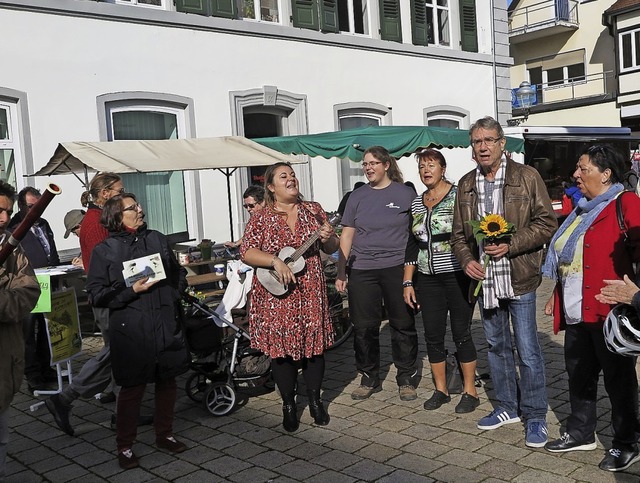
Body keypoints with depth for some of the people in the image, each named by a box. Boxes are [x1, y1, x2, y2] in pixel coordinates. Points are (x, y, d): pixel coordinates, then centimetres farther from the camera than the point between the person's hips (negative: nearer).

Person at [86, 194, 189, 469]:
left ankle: (165, 435, 30)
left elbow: (179, 273, 20)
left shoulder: (157, 240, 10)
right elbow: (96, 294, -7)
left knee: (167, 382, 12)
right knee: (132, 387, 2)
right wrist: (131, 291, -16)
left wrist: (172, 297, 5)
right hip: (130, 330, -4)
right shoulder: (105, 250, -2)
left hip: (166, 325, 4)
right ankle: (125, 446, 19)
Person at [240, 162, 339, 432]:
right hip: (276, 295, -2)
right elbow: (246, 253, -8)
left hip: (310, 293, 2)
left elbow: (332, 248, 10)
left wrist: (327, 238, -12)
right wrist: (276, 262, -21)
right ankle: (288, 405, 20)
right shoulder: (261, 219, -1)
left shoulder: (313, 211, 6)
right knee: (281, 348, 4)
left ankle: (315, 401, 25)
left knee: (313, 344, 8)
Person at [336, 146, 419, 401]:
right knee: (364, 328, 6)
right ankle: (369, 379, 20)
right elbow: (347, 235, 11)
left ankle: (406, 380, 17)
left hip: (397, 268, -2)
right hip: (362, 271, 2)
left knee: (403, 326, 4)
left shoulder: (406, 194, 3)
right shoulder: (357, 196, 10)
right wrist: (341, 272, 5)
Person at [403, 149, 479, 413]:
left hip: (457, 276, -5)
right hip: (428, 279, 5)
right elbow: (412, 245, 13)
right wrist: (408, 282, 10)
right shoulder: (416, 203, 11)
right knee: (433, 335, 8)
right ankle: (440, 390, 22)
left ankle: (470, 391, 15)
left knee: (461, 334, 1)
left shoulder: (458, 196, -5)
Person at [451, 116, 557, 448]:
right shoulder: (466, 184, 10)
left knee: (528, 350, 0)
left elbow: (547, 222, -7)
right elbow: (458, 233, 15)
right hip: (483, 278, 5)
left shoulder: (527, 177, -4)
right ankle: (508, 407, 30)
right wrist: (466, 259, -3)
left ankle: (535, 416, 14)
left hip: (518, 279, -5)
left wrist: (510, 245, -17)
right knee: (496, 346, 16)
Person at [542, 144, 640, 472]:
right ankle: (581, 433, 32)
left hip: (608, 312, -8)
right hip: (576, 311, 9)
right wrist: (557, 295, 24)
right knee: (579, 373, 17)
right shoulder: (583, 209, 18)